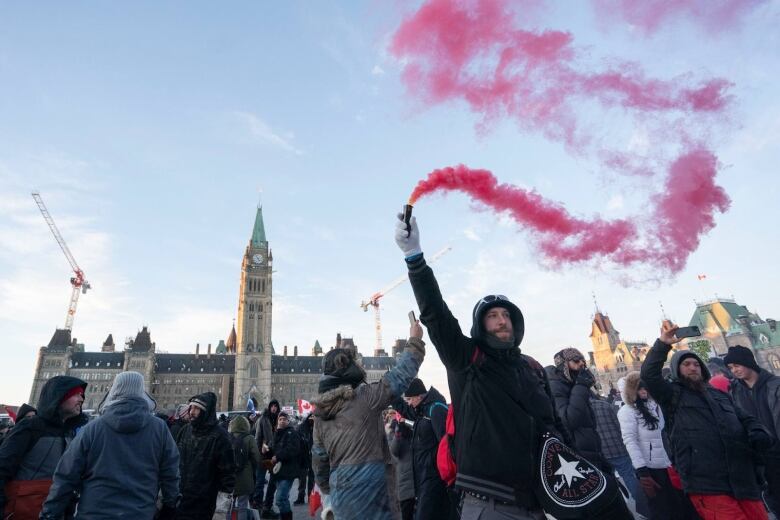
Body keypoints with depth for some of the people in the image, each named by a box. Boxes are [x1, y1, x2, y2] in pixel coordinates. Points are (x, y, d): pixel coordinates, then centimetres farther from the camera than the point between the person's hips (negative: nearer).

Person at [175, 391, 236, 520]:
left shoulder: (219, 435, -13)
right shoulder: (186, 430, 3)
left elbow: (227, 469, -11)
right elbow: (175, 457, 15)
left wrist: (226, 493, -13)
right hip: (179, 494, 5)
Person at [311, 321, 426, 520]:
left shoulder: (320, 412, 7)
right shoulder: (365, 397, -12)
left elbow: (319, 459, 14)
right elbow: (400, 375, -7)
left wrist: (329, 492, 27)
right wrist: (415, 341, 5)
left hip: (341, 492, 7)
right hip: (369, 489, -7)